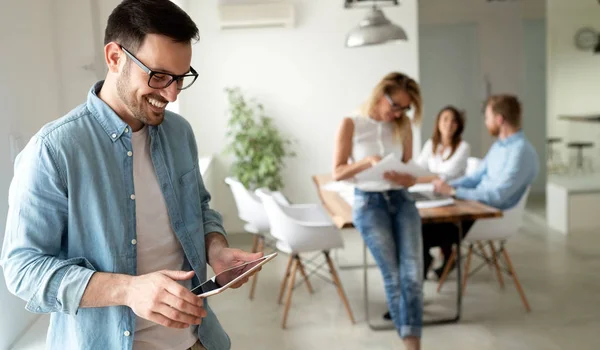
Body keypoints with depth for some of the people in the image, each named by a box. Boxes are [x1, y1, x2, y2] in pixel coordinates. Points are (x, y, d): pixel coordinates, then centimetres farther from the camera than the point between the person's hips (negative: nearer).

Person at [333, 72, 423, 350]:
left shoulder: (403, 126, 6)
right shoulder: (351, 124, -4)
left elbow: (409, 174, 9)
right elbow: (338, 172, -4)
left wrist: (404, 178, -15)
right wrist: (368, 161, -20)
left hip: (401, 199, 3)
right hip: (368, 202, -3)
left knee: (412, 273, -15)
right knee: (393, 276, -9)